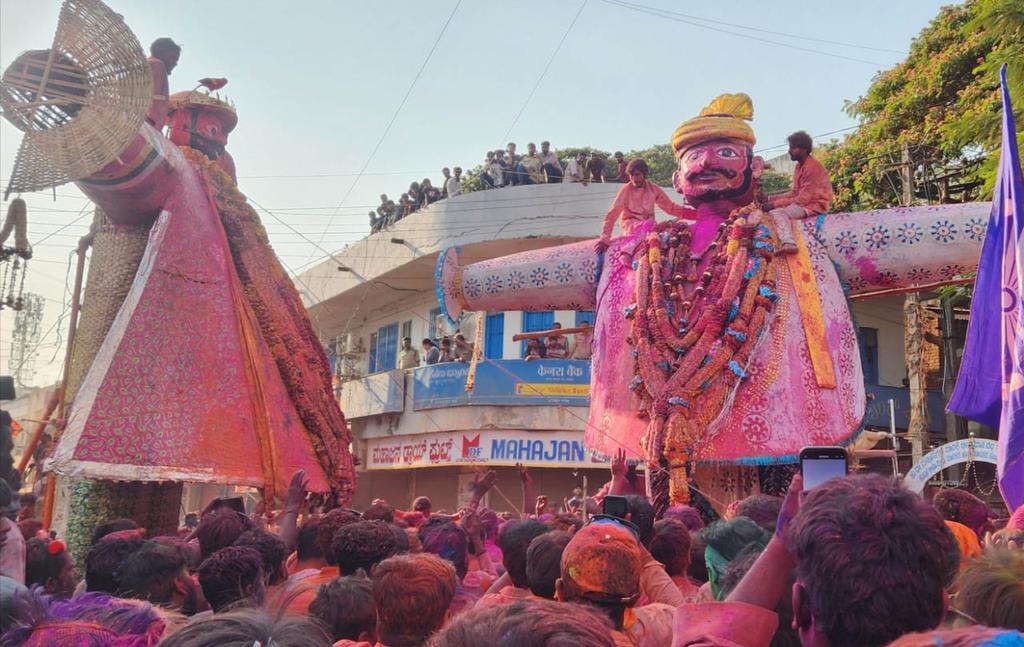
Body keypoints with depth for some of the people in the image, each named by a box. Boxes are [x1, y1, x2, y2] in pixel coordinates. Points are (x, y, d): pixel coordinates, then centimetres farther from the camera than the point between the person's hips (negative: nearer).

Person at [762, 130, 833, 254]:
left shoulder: (812, 167, -17)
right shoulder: (800, 166, 11)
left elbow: (803, 199, -21)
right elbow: (795, 192, 15)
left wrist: (776, 204, -19)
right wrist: (771, 199, 4)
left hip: (815, 205, -10)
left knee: (776, 212, -27)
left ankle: (787, 243, -48)